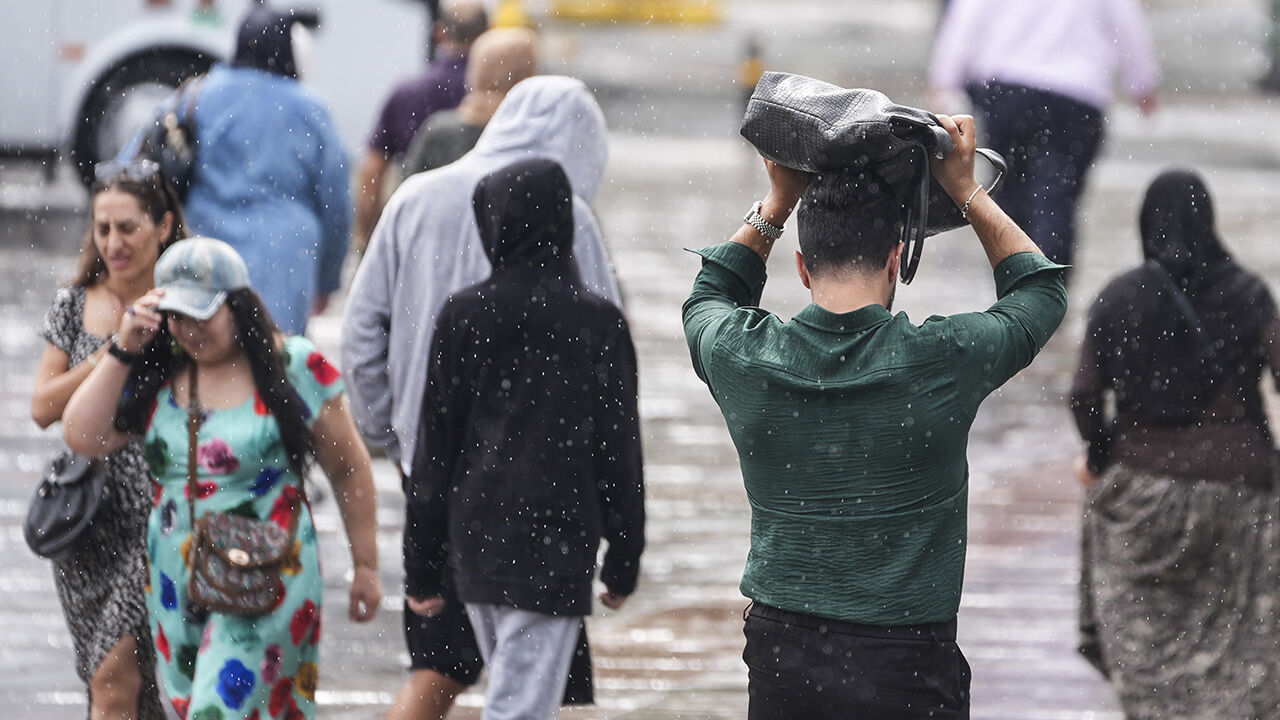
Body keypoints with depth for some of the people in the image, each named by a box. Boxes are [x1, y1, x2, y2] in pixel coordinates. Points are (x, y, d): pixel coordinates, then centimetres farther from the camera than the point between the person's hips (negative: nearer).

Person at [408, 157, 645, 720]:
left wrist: (424, 567, 9)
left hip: (475, 541, 3)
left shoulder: (462, 316, -1)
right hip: (555, 547, -3)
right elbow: (618, 452, -2)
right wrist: (623, 562, 8)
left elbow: (434, 449, 2)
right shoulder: (598, 325, -6)